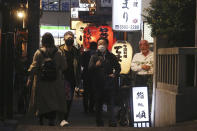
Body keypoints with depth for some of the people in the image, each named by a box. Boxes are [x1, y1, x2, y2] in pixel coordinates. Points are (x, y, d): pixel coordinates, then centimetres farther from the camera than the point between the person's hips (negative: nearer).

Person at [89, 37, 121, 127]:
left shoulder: (111, 56, 10)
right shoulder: (94, 57, 8)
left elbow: (118, 68, 18)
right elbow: (89, 68, -5)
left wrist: (114, 75, 0)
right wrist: (96, 65, -25)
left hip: (109, 83, -1)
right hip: (98, 84, 1)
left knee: (112, 104, -7)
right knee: (98, 105, 7)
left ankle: (113, 123, -8)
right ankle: (99, 123, 16)